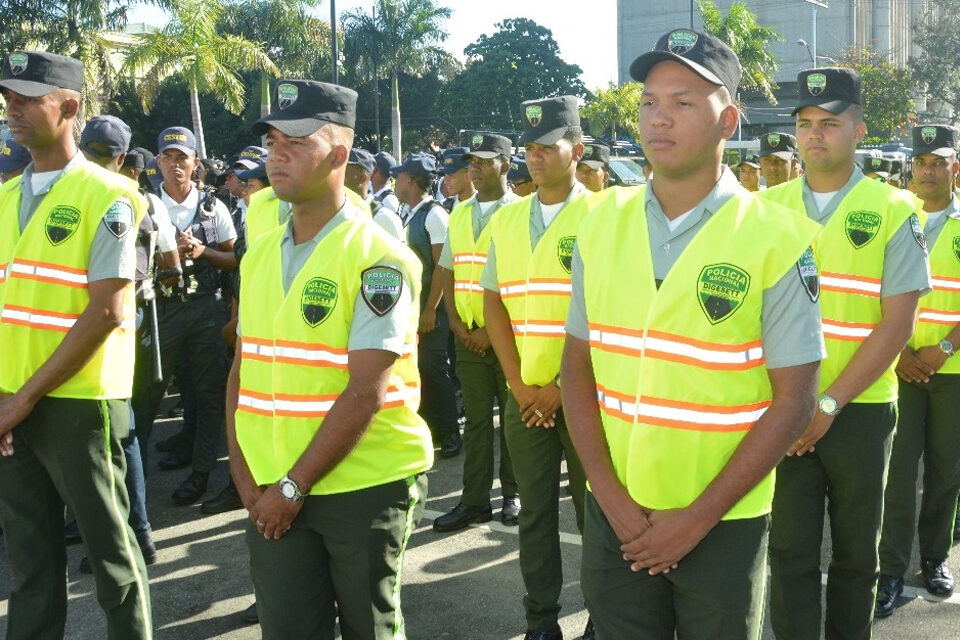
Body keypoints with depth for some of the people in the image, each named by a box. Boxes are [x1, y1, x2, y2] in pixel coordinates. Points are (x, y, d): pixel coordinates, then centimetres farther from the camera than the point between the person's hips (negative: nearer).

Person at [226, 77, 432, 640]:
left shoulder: (378, 258, -13)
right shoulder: (260, 255, 8)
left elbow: (365, 392, -18)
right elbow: (243, 369, 10)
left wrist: (293, 486, -15)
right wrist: (245, 472, 0)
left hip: (366, 486, -5)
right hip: (274, 492, 5)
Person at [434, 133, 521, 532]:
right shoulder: (459, 214, 12)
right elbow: (448, 273, 13)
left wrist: (492, 330, -13)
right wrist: (457, 325, 0)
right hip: (467, 335, 5)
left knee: (513, 418, 5)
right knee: (475, 419, 8)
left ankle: (513, 495, 18)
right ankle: (474, 500, 13)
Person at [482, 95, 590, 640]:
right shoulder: (507, 220, 8)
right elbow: (495, 306, 7)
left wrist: (561, 386, -12)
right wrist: (520, 385, -2)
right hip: (525, 394, 4)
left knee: (594, 508, 5)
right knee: (535, 508, 11)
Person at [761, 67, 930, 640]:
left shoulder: (894, 211, -3)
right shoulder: (768, 207, 4)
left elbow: (898, 323, -8)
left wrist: (829, 403, -13)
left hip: (860, 409, -1)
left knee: (856, 550, 13)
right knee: (790, 549, 5)